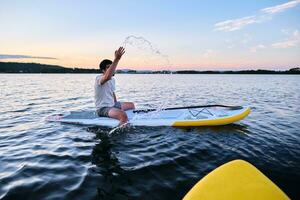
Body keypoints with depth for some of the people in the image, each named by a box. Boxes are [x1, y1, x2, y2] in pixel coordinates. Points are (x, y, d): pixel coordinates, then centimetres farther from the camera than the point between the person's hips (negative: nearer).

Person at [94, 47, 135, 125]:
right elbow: (108, 77, -44)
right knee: (123, 115, -36)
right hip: (103, 109, -10)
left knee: (131, 105, 25)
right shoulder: (99, 78, -20)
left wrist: (117, 105, 18)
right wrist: (116, 59, -47)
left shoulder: (112, 79, 11)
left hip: (112, 105, 10)